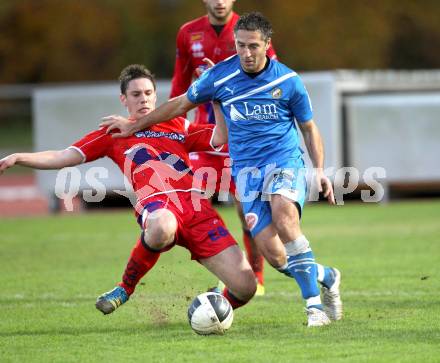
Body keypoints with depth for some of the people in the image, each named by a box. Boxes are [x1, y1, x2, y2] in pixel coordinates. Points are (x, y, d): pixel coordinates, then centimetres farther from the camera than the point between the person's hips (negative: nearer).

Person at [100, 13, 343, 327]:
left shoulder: (288, 81, -2)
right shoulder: (220, 76, 1)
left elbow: (309, 128, 11)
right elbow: (182, 104, 17)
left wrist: (320, 170, -3)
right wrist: (135, 125, 25)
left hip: (286, 162, -2)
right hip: (246, 169, 2)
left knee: (283, 215, -35)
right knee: (273, 254, -15)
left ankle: (314, 304, -29)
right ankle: (325, 277, 15)